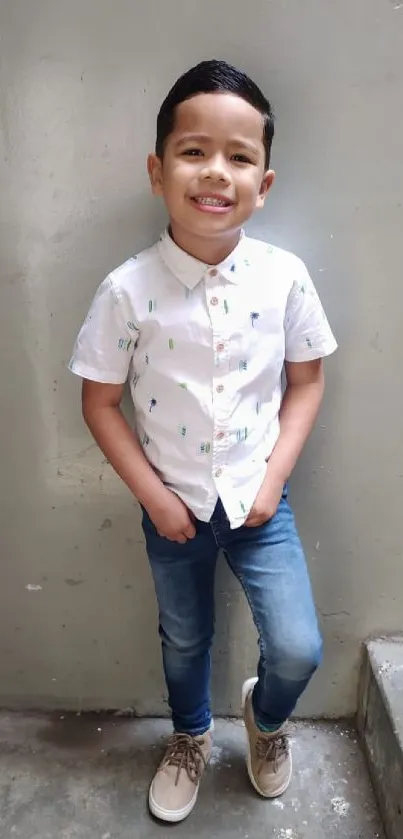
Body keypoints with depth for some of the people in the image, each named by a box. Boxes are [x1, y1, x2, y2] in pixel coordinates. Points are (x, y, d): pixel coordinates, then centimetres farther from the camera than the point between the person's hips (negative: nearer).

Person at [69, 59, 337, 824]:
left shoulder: (285, 275, -12)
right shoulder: (128, 289, -17)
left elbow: (306, 381, -2)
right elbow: (100, 403, -9)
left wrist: (274, 476, -9)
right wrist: (153, 494, -11)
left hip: (259, 499, 1)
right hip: (173, 505, 0)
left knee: (298, 651, -1)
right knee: (184, 640, 21)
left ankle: (265, 716, 39)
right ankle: (191, 738, 55)